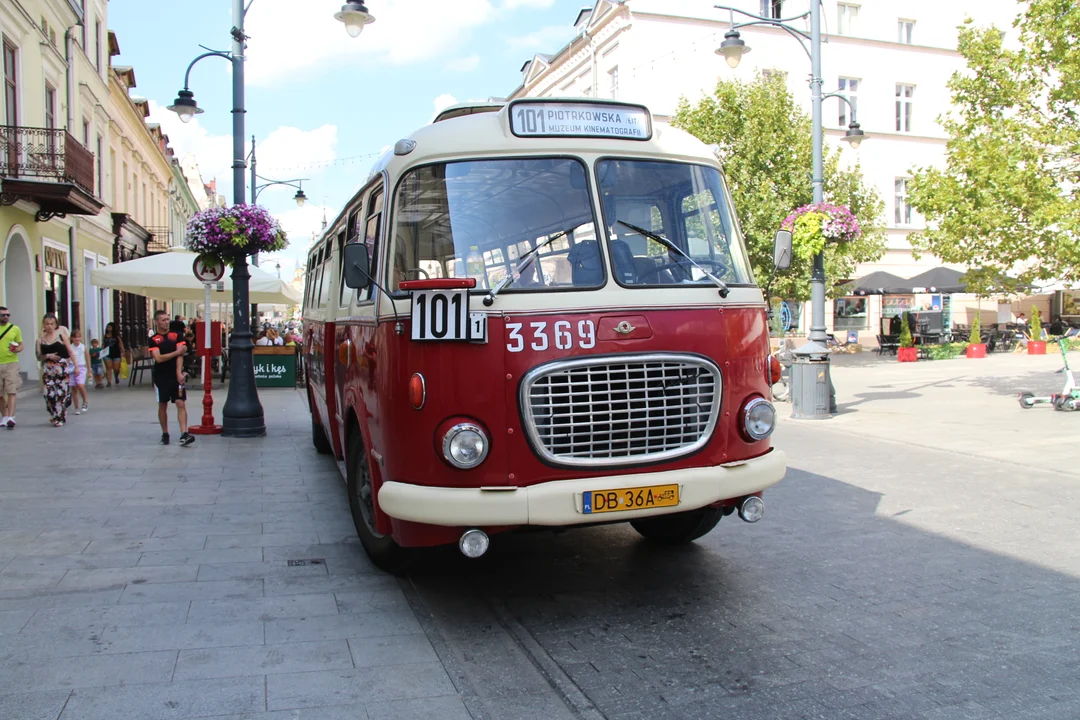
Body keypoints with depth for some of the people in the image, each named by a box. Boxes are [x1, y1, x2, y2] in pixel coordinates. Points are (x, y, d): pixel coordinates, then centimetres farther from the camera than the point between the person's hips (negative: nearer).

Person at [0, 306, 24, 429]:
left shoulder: (15, 328, 5)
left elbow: (21, 344, 9)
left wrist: (17, 349, -12)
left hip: (11, 363, -2)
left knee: (11, 392, -11)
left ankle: (10, 417, -16)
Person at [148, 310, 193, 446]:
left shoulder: (176, 335, 5)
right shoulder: (153, 340, -1)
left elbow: (180, 354, -4)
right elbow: (158, 358, -12)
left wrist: (179, 373, -14)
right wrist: (177, 352, -15)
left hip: (176, 376, 1)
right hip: (161, 377, -1)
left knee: (181, 404, -8)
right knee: (162, 405, 7)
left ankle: (184, 434, -14)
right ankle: (165, 434, 19)